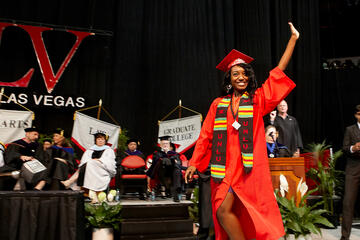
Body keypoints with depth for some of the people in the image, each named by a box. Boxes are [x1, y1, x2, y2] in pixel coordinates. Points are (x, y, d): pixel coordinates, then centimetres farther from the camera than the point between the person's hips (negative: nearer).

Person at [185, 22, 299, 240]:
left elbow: (278, 72, 6)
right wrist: (194, 163, 6)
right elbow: (206, 135, 11)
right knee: (223, 212, 2)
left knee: (224, 210, -11)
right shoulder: (218, 104, 11)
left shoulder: (257, 99, 7)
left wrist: (293, 39, 7)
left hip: (249, 166, -3)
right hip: (225, 166, 3)